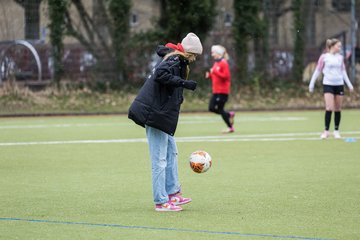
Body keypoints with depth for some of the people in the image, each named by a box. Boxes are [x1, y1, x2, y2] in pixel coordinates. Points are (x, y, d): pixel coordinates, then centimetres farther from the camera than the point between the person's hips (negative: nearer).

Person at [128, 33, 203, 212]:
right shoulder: (174, 61, -14)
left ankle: (173, 193, 24)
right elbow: (160, 74, -32)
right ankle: (161, 202, -3)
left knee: (171, 152, 18)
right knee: (159, 159, -6)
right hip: (156, 114, -11)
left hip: (162, 115, 11)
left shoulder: (173, 60, 14)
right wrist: (183, 83, -32)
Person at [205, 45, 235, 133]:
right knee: (211, 108, 4)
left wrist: (215, 72, -24)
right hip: (216, 91, 9)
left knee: (219, 109, -5)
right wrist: (210, 75, 2)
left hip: (223, 91, -9)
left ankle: (230, 127, 7)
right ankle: (229, 114, 19)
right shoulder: (216, 63, 13)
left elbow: (226, 76, -20)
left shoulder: (223, 63, -12)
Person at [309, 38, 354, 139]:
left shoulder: (340, 57, 10)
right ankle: (326, 131, -9)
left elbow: (343, 71, 16)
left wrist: (349, 84, 13)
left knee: (338, 109, 5)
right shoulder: (324, 57, -2)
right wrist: (311, 84, 0)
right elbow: (317, 71, 1)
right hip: (328, 84, -4)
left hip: (339, 85, 4)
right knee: (329, 108, -14)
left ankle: (336, 131, 13)